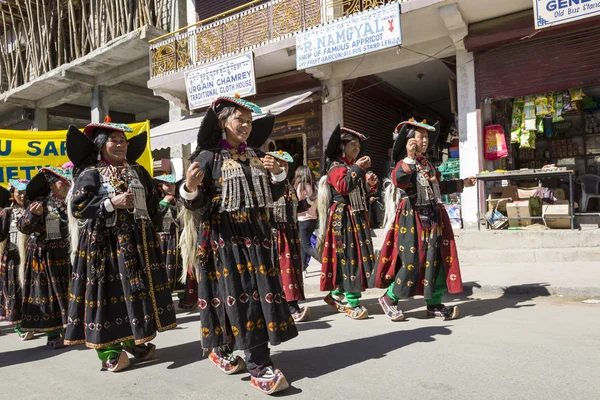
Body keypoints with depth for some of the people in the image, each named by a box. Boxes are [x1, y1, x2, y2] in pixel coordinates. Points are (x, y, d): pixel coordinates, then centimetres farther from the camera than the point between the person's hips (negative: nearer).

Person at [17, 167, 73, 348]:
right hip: (45, 257, -5)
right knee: (49, 293, 1)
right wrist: (33, 214, -29)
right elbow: (23, 227, -13)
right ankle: (53, 334, 8)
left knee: (66, 292, 11)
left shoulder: (68, 205, 8)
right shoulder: (40, 203, -8)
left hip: (64, 256, 6)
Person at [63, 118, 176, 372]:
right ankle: (108, 349, 7)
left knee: (139, 288, 7)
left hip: (138, 240, 5)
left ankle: (135, 341, 20)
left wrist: (154, 222, 8)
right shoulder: (90, 173, -3)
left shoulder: (138, 171, 12)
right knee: (109, 292, -3)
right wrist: (111, 203, -18)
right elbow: (77, 208, -10)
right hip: (105, 242, -5)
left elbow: (154, 201, 19)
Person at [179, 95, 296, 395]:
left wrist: (278, 173, -3)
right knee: (240, 295, -6)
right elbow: (196, 203, -7)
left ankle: (222, 350, 26)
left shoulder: (258, 156, 12)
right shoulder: (208, 157, -4)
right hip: (225, 237, -6)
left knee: (262, 291, 7)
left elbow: (273, 196, 14)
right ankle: (259, 368, 2)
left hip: (258, 234, 6)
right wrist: (189, 188, -28)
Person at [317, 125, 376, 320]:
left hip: (358, 216, 9)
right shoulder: (336, 166, -6)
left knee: (359, 255, 8)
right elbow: (343, 187, -23)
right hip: (342, 217, -9)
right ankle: (353, 303, -3)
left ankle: (336, 295, 20)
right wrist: (358, 168, -19)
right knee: (348, 256, -9)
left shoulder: (354, 167, 19)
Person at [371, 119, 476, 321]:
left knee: (437, 259, 7)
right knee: (412, 260, -9)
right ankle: (389, 298, 9)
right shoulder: (404, 163, -7)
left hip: (433, 215, 8)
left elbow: (438, 187, 29)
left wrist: (462, 184, 32)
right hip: (412, 216, -8)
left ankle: (434, 304, 17)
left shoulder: (428, 164, 19)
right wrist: (409, 157, -32)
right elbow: (399, 182, -29)